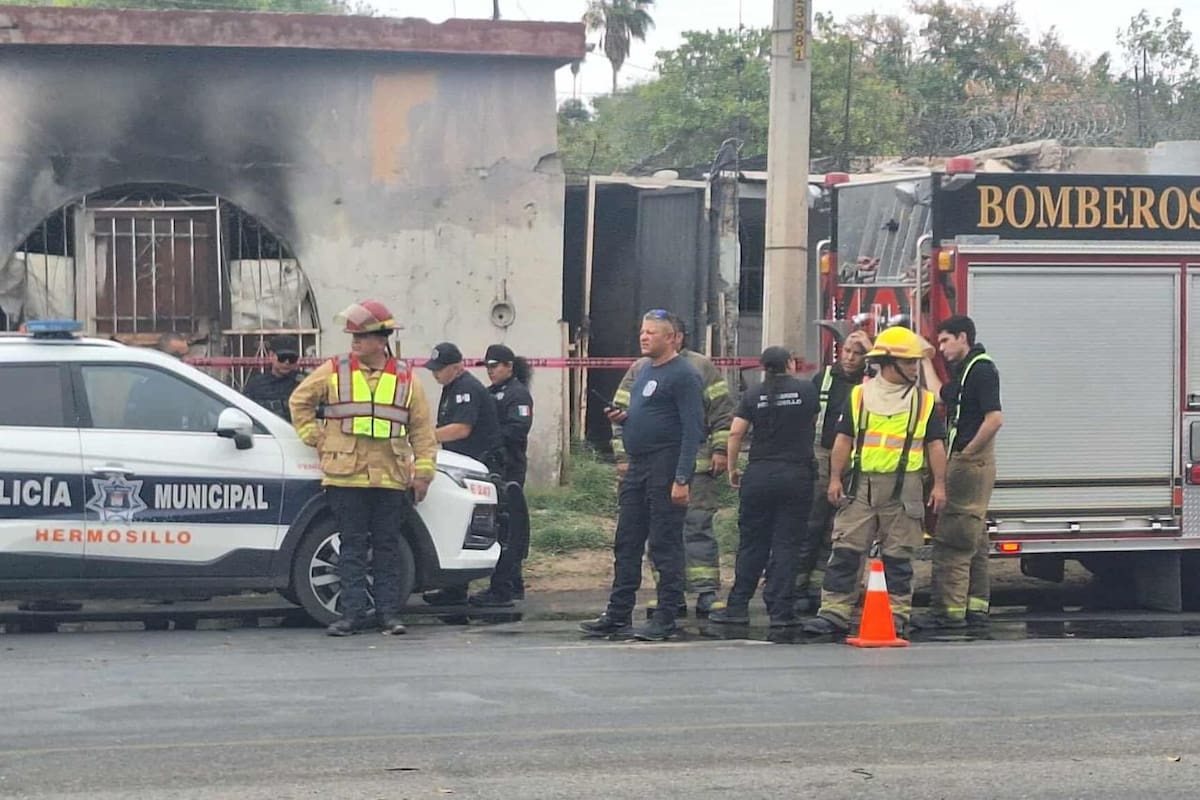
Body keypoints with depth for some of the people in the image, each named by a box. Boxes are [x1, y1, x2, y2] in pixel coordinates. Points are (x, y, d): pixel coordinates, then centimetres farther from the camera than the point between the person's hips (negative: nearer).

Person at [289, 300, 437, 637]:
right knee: (353, 546, 0)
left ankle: (389, 612, 9)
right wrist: (314, 437, 6)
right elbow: (299, 401, 16)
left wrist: (423, 471, 4)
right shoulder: (334, 372, 5)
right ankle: (354, 612, 2)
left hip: (390, 479, 1)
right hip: (345, 476, 0)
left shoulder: (405, 379, 7)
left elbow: (422, 428, 9)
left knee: (387, 547, 5)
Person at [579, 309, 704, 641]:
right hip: (637, 467, 9)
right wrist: (623, 418, 7)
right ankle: (618, 616, 14)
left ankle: (666, 620, -1)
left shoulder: (683, 375, -10)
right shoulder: (645, 372, 18)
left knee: (665, 545, -5)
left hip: (666, 468, -9)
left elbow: (693, 429, -16)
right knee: (627, 544, 10)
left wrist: (682, 479, -22)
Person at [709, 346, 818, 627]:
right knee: (786, 544, 0)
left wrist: (732, 468, 8)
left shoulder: (754, 395, 3)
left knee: (751, 543, 9)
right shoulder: (807, 390, 1)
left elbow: (736, 433, -2)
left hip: (759, 475, 1)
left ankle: (738, 606, 9)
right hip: (796, 475, -1)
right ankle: (780, 611, -1)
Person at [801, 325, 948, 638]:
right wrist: (835, 479, 2)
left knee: (897, 554, 2)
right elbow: (844, 440, 8)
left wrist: (939, 484, -2)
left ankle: (896, 613, 7)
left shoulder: (925, 402, 7)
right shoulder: (860, 396, 8)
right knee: (846, 548, -3)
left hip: (904, 488, -1)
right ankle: (834, 611, -2)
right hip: (862, 484, 1)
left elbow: (935, 445, 6)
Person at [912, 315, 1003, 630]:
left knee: (952, 539, -11)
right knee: (973, 538, 12)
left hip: (971, 462, -11)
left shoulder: (982, 369, -14)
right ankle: (975, 606, 16)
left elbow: (994, 418, -23)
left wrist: (966, 453, -19)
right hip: (963, 464, 11)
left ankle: (948, 610, -12)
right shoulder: (962, 371, 17)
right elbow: (938, 398, 29)